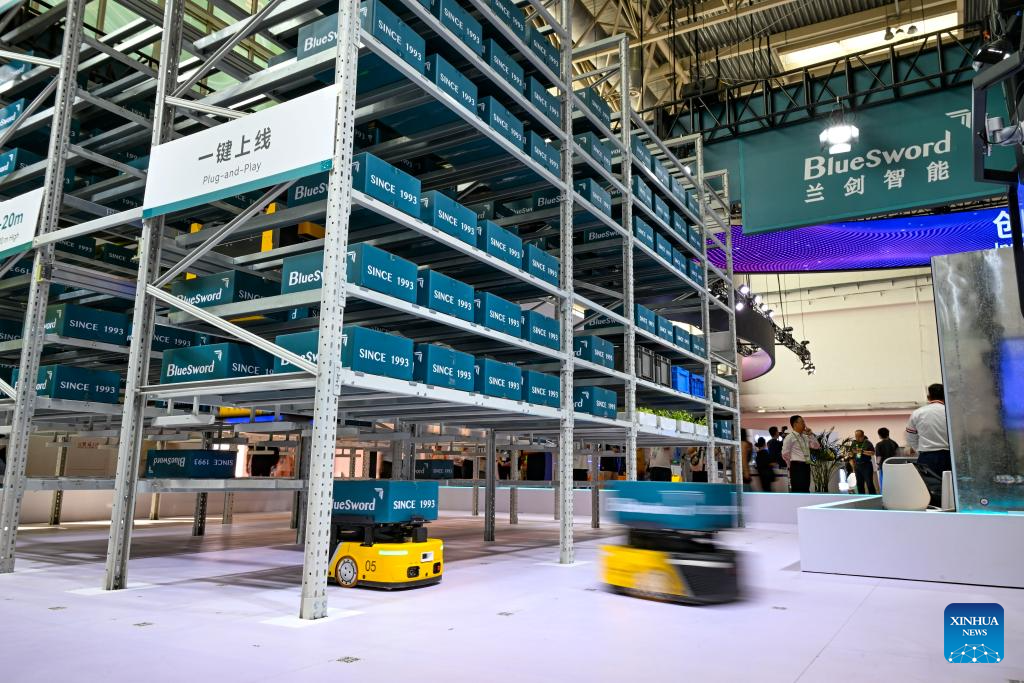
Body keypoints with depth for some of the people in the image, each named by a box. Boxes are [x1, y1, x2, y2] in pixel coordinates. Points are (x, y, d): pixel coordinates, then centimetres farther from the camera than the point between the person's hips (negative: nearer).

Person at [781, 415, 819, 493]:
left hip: (806, 466, 7)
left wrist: (810, 435, 2)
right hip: (797, 466, -7)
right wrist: (793, 464, 3)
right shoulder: (789, 437, -8)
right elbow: (785, 454, -7)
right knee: (797, 490, -7)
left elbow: (816, 446, 11)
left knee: (805, 490, 10)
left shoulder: (805, 437, 14)